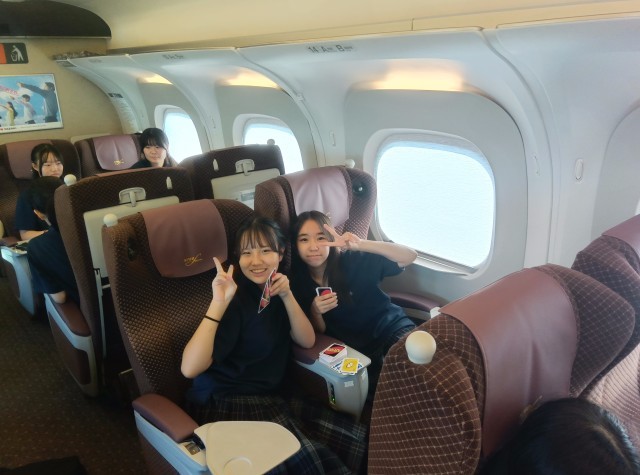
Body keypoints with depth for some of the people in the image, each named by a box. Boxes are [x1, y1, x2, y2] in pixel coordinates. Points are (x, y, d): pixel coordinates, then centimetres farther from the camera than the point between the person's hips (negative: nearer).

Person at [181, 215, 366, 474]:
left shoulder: (277, 288, 5)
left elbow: (307, 341, 0)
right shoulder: (236, 297, -16)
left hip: (271, 397, 7)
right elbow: (190, 368, -25)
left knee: (356, 439, -8)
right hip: (225, 404, -7)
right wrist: (218, 304, -32)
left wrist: (287, 295, -13)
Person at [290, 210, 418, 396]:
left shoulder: (353, 261, -6)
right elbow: (319, 334, 8)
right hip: (356, 352, 1)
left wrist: (362, 244, -27)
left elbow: (410, 256, -13)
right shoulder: (298, 285, 1)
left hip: (393, 327, 0)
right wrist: (315, 313, -16)